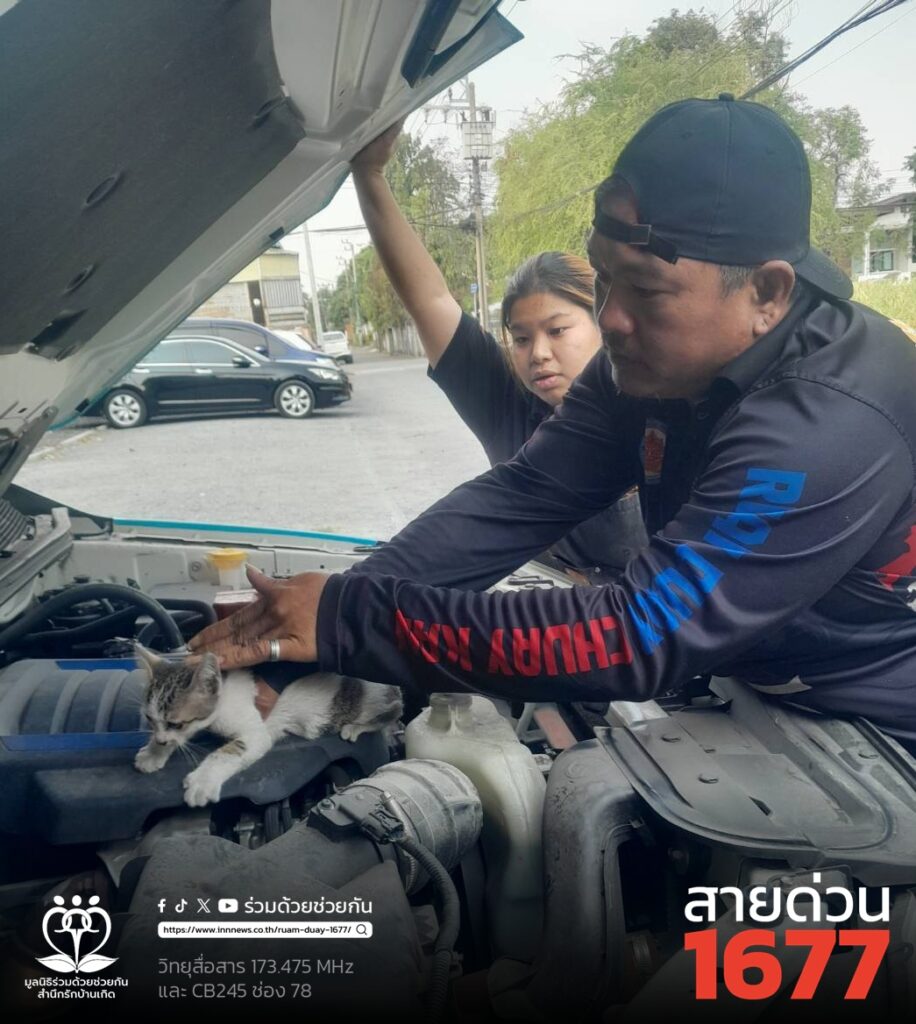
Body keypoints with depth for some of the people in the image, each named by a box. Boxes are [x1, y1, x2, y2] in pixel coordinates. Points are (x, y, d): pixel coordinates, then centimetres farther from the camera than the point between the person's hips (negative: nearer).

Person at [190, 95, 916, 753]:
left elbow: (636, 640, -37)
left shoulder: (830, 428, -34)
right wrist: (338, 600, -25)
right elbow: (521, 497, -14)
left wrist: (351, 624, -34)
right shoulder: (656, 360, -8)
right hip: (734, 700, 6)